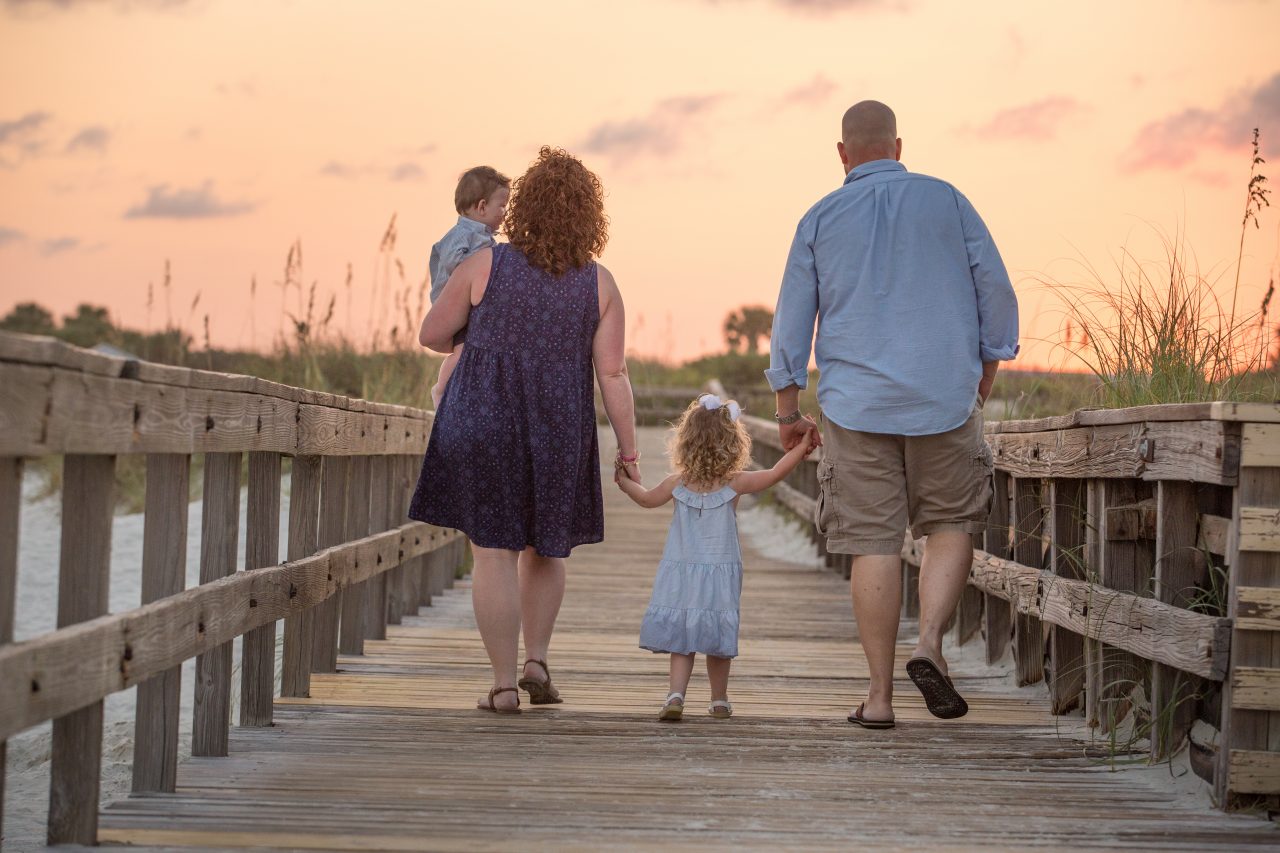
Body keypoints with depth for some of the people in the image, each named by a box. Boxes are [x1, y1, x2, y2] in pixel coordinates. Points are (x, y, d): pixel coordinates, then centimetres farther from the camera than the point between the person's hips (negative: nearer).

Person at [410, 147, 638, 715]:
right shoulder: (599, 284, -4)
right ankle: (536, 660, 13)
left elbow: (431, 335, 0)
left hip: (481, 425, -2)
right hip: (560, 434, 2)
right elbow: (612, 375, -7)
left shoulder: (484, 266, -8)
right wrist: (628, 449, 0)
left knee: (494, 553, 2)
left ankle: (504, 684, 3)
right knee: (546, 548, 21)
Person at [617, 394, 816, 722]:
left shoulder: (677, 484, -2)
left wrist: (624, 481, 33)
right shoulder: (736, 483, -8)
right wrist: (802, 448, 7)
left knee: (681, 639, 4)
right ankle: (719, 701, 19)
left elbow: (647, 498, 15)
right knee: (717, 639, 9)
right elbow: (775, 473, -4)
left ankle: (676, 696, -12)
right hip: (720, 576, -1)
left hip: (681, 575, 1)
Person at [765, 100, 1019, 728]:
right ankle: (929, 642, -9)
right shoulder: (947, 201, 4)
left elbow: (791, 321, 5)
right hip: (944, 397, 0)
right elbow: (996, 291, 3)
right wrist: (985, 371, 16)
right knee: (951, 526, 14)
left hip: (855, 405, 0)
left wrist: (788, 410, 13)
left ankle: (879, 695, 4)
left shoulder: (820, 219, 4)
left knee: (873, 545, 2)